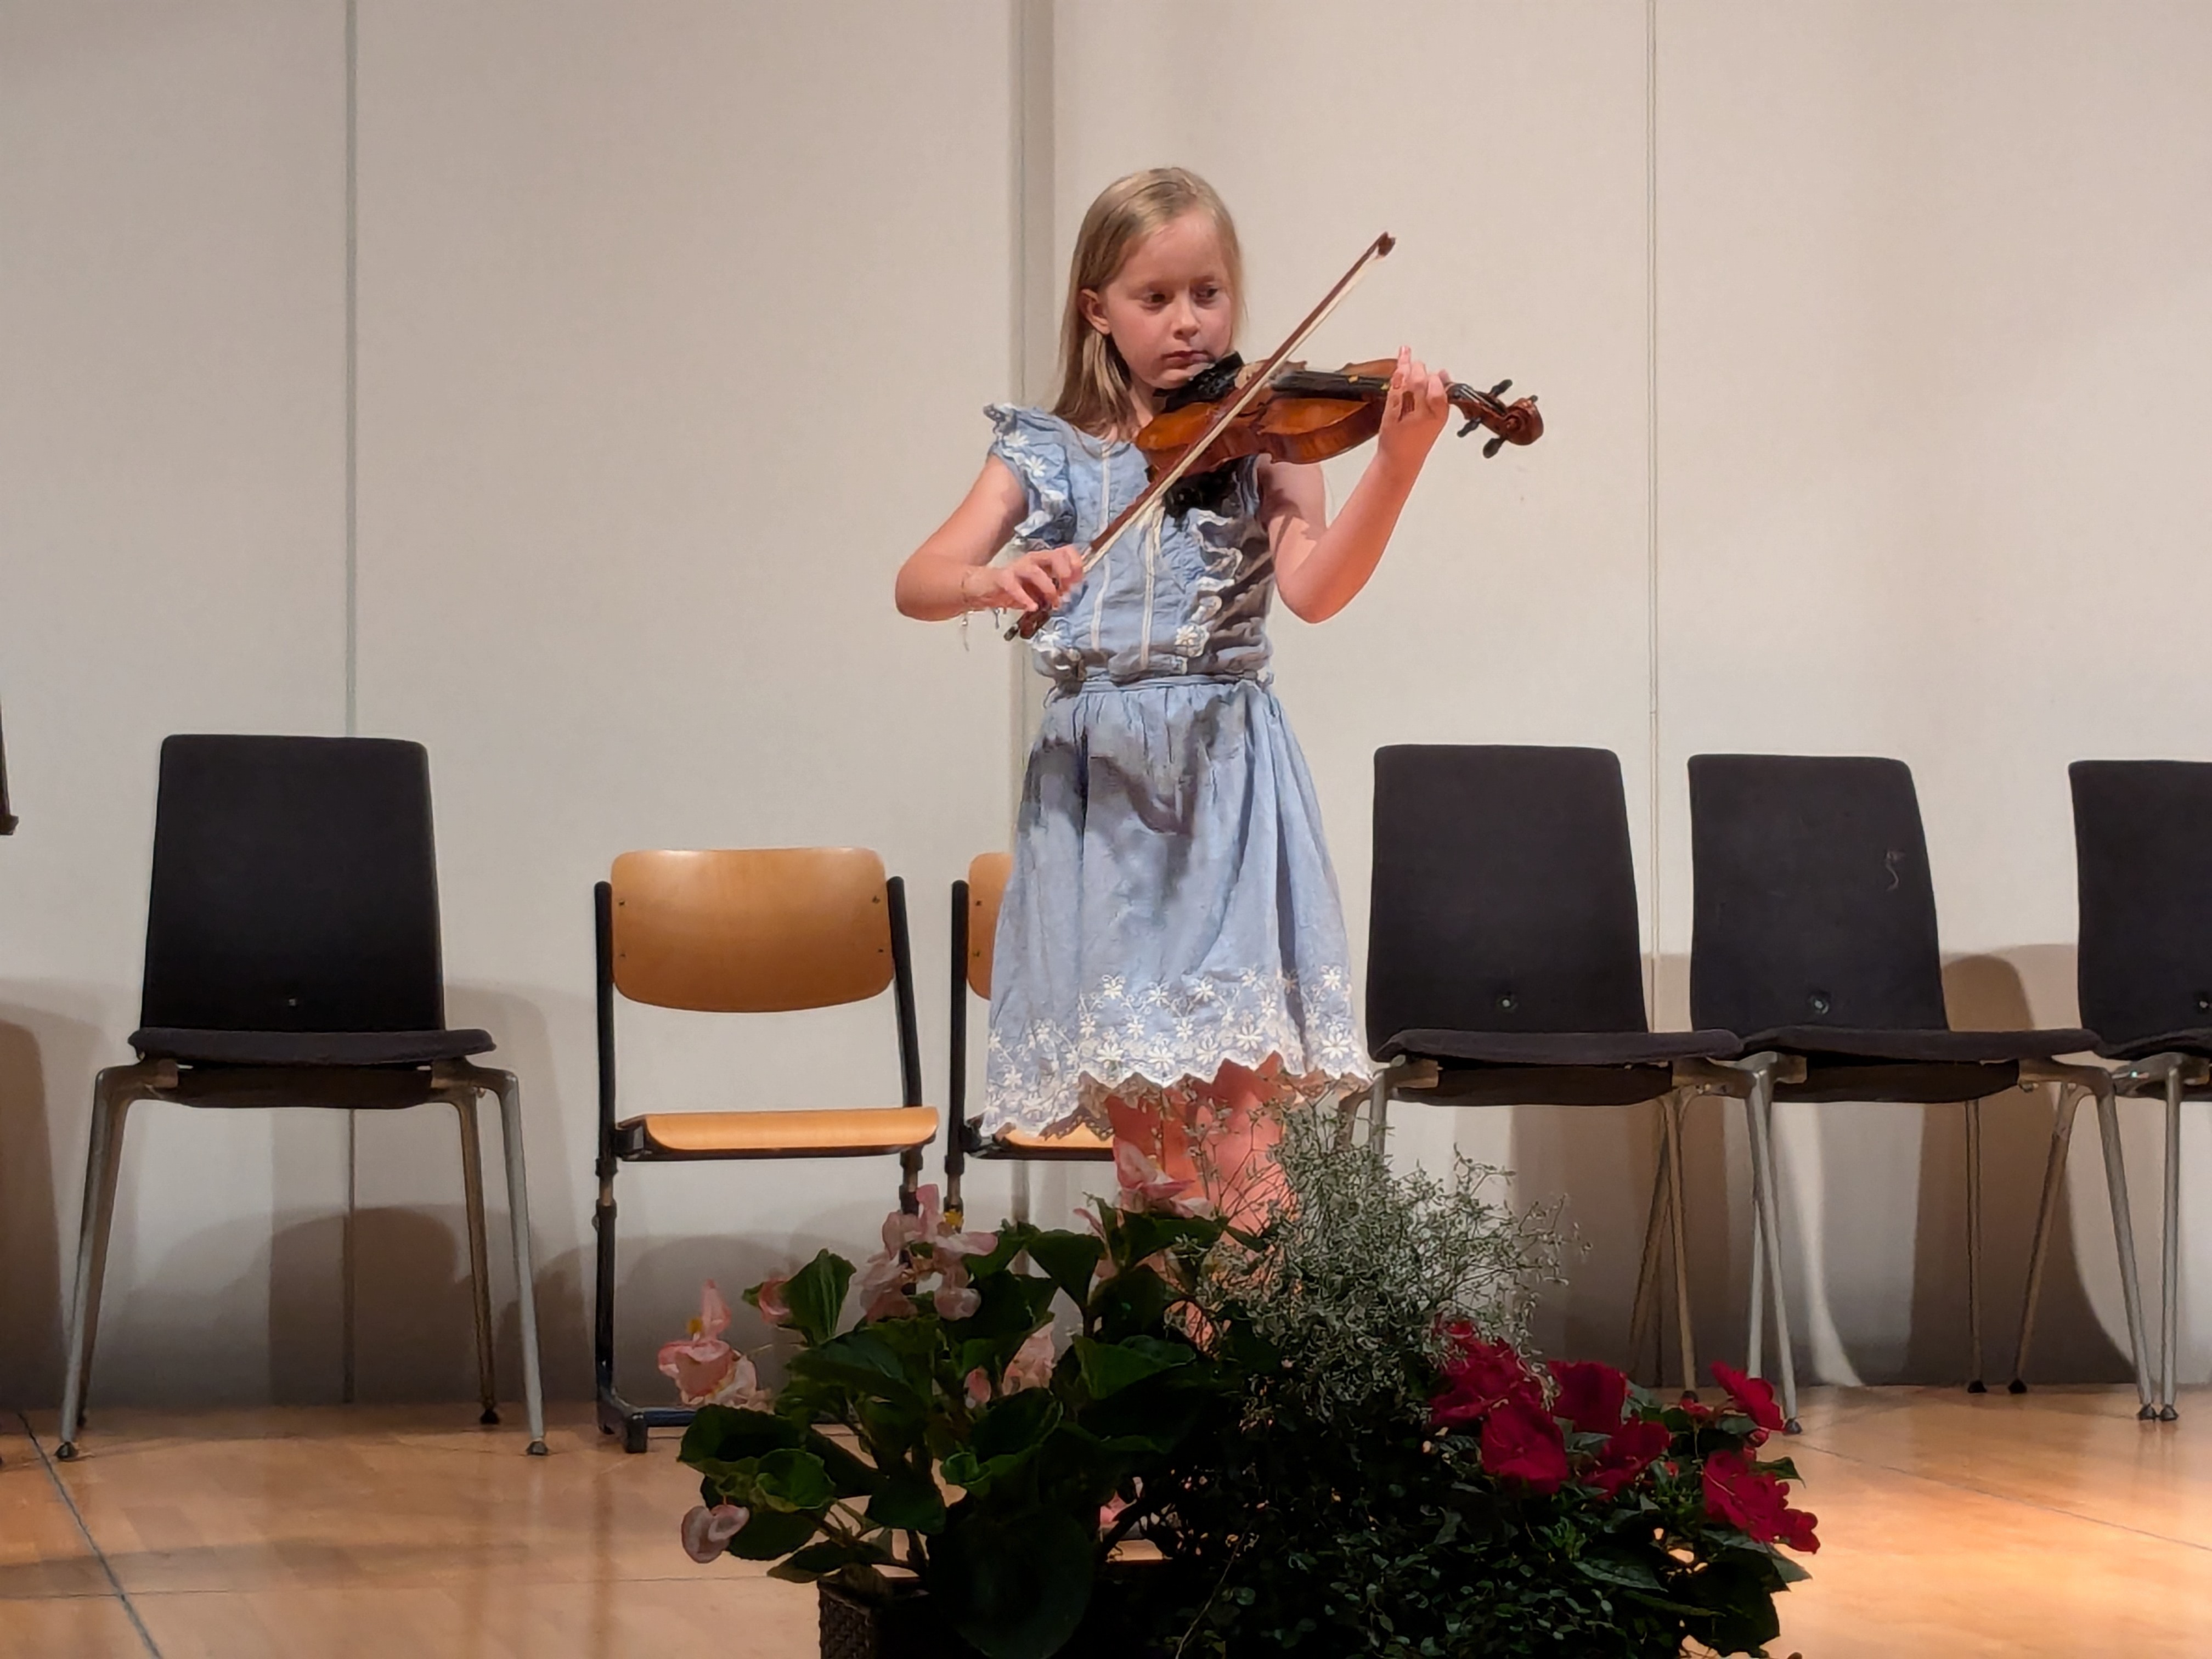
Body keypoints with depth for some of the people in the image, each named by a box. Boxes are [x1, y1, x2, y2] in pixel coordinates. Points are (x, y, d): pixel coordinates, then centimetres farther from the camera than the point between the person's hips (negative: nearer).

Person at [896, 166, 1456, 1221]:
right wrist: (993, 581, -23)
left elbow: (1315, 590, -12)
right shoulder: (1043, 454, 10)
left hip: (1228, 778, -2)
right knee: (1133, 1106, 3)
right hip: (1095, 779, 2)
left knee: (1239, 1094, -13)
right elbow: (917, 584, 0)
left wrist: (1396, 463, -27)